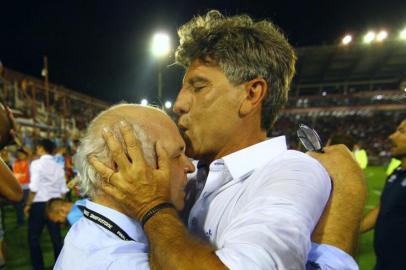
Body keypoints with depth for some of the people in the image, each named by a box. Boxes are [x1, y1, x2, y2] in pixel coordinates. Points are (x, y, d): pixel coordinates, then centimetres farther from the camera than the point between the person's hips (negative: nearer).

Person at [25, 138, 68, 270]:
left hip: (39, 204, -5)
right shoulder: (58, 167, 9)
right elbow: (63, 190, 8)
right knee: (56, 238, 11)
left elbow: (34, 187, -15)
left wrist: (28, 204, -4)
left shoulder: (37, 163, -9)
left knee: (33, 238, 9)